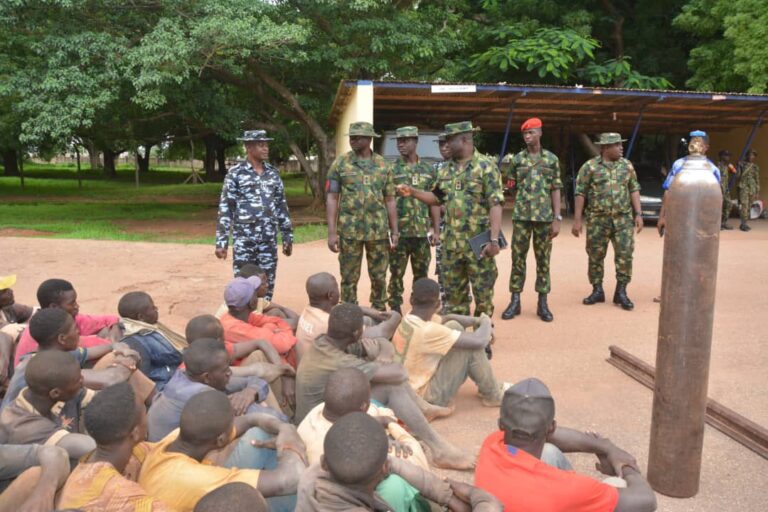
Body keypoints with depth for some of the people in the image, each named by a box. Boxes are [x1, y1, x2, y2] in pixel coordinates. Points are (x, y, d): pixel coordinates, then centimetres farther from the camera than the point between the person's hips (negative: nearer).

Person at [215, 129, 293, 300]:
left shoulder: (273, 173, 8)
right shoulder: (236, 173, -4)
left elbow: (282, 206, 13)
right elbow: (225, 209, -5)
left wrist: (287, 236, 10)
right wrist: (221, 242, -9)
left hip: (269, 240, 4)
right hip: (244, 239, -4)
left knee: (267, 285, 8)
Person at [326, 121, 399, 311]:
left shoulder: (383, 165, 6)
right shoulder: (340, 163, 0)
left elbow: (389, 200, 8)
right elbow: (332, 199, -2)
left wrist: (394, 231, 4)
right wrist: (332, 232, -9)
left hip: (379, 231, 2)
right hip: (349, 231, -2)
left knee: (379, 277, 9)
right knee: (349, 278, 5)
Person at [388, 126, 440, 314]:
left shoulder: (428, 170, 6)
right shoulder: (391, 169, -2)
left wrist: (436, 229, 2)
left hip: (422, 232, 3)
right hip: (399, 232, -2)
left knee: (421, 273, 12)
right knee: (396, 273, 4)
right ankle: (395, 309, 15)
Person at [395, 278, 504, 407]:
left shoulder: (408, 320, -5)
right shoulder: (428, 331, -31)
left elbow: (447, 318, 11)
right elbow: (479, 341, -26)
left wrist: (477, 321, -1)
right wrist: (486, 322, -5)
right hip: (427, 396, -9)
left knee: (454, 326, 8)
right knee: (472, 347, -13)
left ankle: (485, 384, 21)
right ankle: (493, 396, 10)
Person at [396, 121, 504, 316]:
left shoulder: (486, 167, -9)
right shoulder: (446, 170, 10)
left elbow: (495, 205, -15)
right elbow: (438, 198, 22)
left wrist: (494, 240, -22)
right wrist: (412, 191, 8)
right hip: (451, 243, 6)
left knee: (483, 293, 3)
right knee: (454, 293, 13)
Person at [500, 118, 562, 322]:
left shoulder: (552, 159, 5)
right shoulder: (516, 159, 5)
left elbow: (556, 190, 4)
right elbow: (511, 188, 11)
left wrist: (557, 219, -3)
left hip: (544, 216, 0)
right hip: (521, 216, 0)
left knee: (543, 259, 5)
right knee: (517, 258, 2)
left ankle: (543, 303, 13)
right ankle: (515, 301, 10)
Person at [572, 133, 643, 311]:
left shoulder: (627, 165, 8)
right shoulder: (590, 166, -3)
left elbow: (634, 190, 10)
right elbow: (580, 193, -4)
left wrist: (638, 214, 1)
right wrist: (577, 220, -8)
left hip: (623, 219, 2)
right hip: (598, 220, -2)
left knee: (625, 255, -3)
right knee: (595, 256, 4)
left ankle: (621, 293, 8)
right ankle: (597, 291, 18)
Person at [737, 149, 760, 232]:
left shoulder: (756, 167, 14)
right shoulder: (742, 164, 3)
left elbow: (757, 180, 15)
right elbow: (738, 175, -4)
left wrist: (758, 191, 11)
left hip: (752, 189, 4)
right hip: (743, 187, -4)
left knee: (748, 207, 6)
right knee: (744, 205, -15)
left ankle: (743, 224, 12)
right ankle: (744, 224, -16)